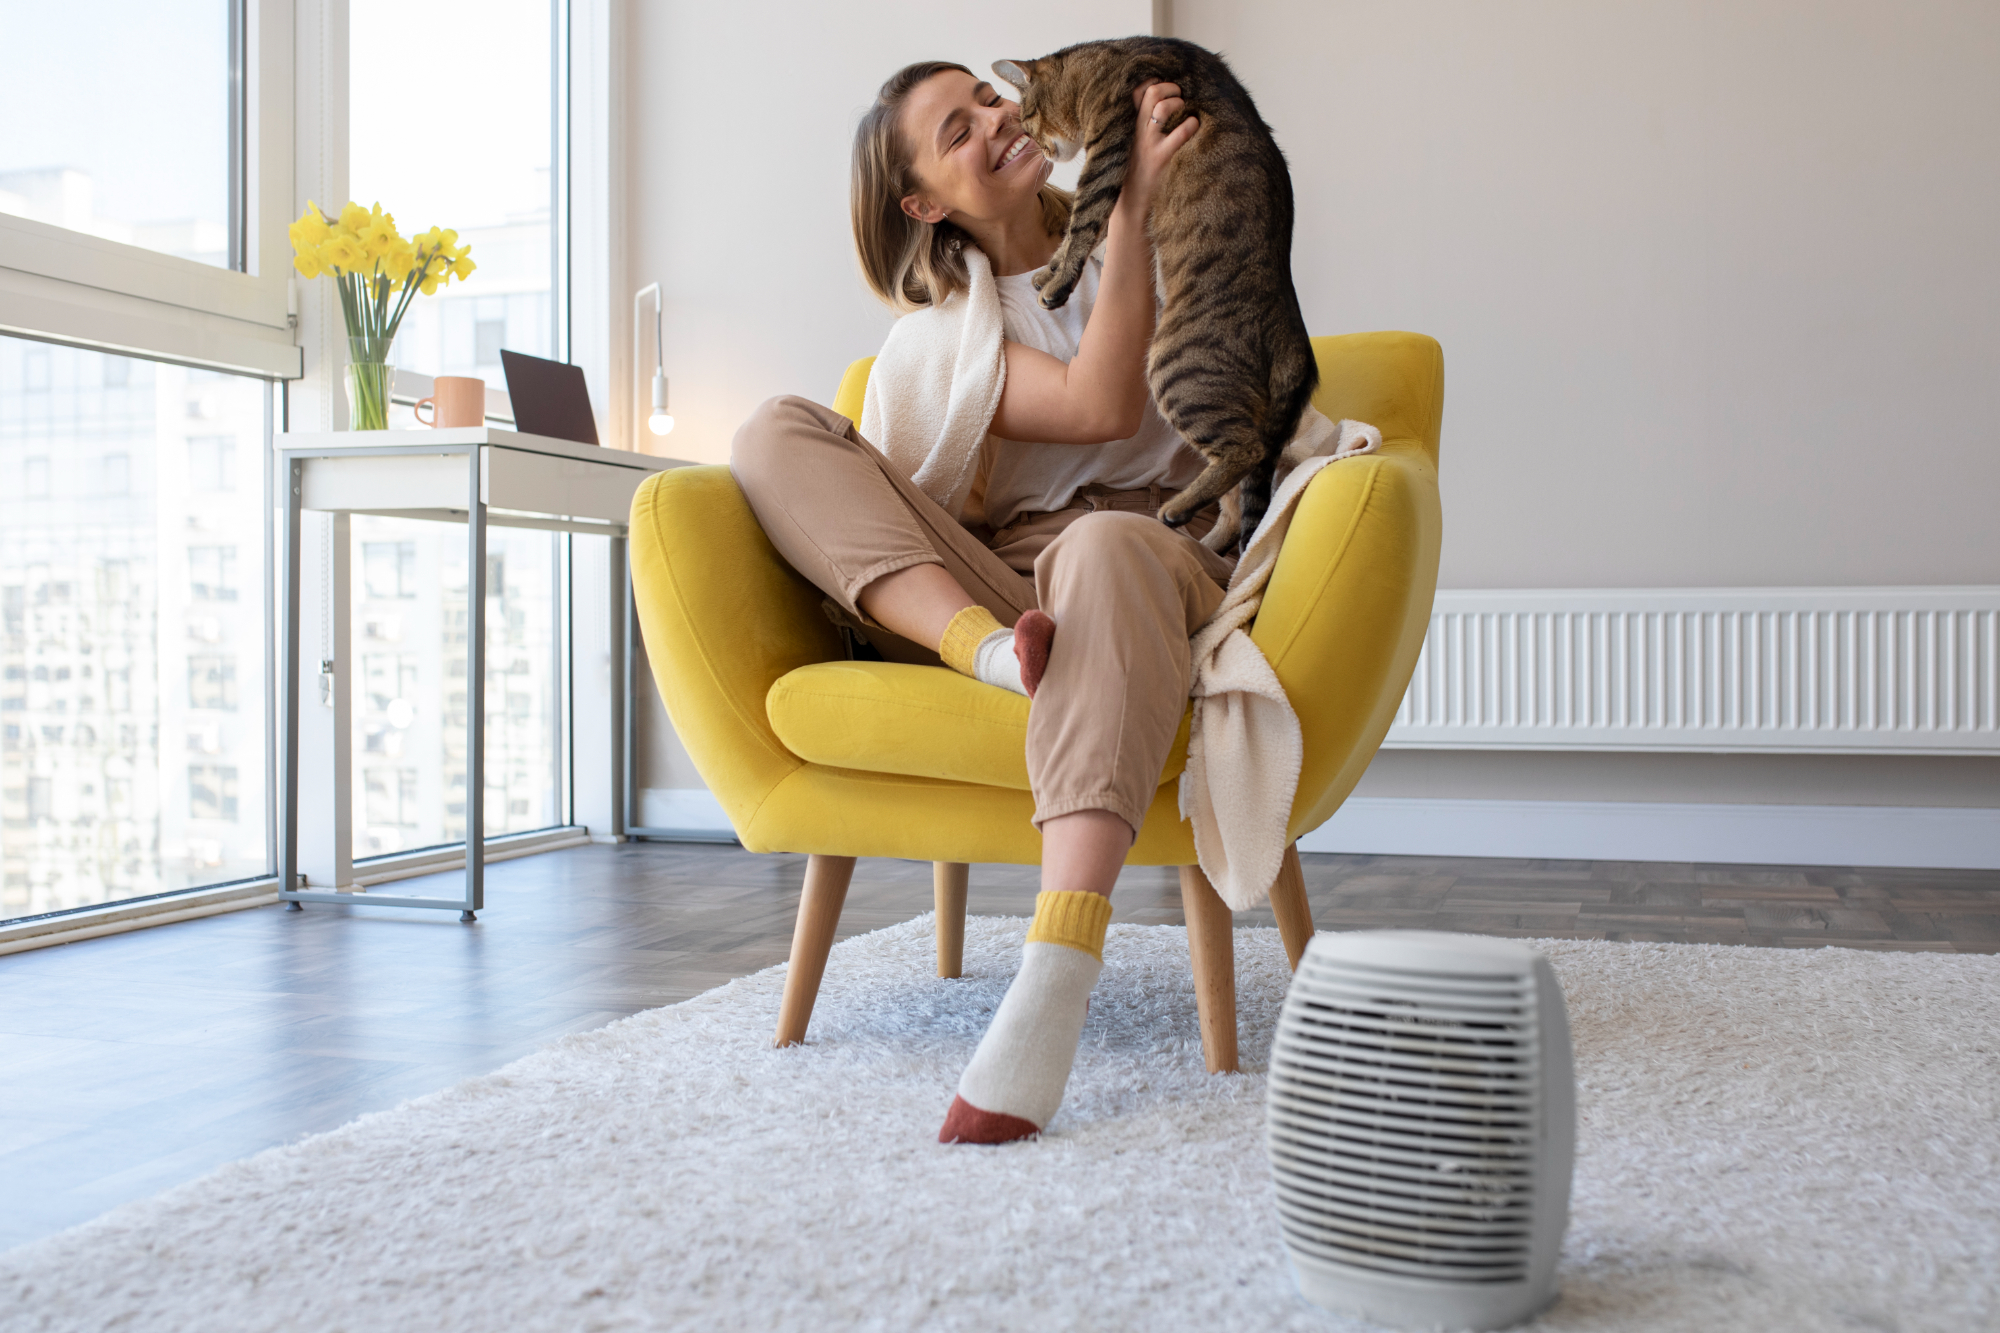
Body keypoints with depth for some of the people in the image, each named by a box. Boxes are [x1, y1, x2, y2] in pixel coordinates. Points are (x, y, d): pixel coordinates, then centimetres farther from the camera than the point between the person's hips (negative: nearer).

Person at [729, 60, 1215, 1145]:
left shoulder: (1121, 241, 20)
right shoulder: (937, 324, 11)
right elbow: (1100, 407, -8)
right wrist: (1133, 205, -8)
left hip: (1158, 555, 0)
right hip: (989, 583, 1)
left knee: (1103, 548, -41)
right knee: (777, 434, -14)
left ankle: (1049, 995, -56)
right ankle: (991, 649, -38)